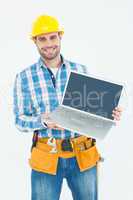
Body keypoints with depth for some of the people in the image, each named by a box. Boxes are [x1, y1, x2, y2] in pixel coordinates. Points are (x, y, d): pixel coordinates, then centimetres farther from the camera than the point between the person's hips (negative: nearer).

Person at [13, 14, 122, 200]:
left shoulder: (81, 71, 4)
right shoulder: (24, 77, -1)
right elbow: (20, 120, 0)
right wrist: (43, 122, -20)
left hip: (83, 156, 2)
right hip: (46, 158, -1)